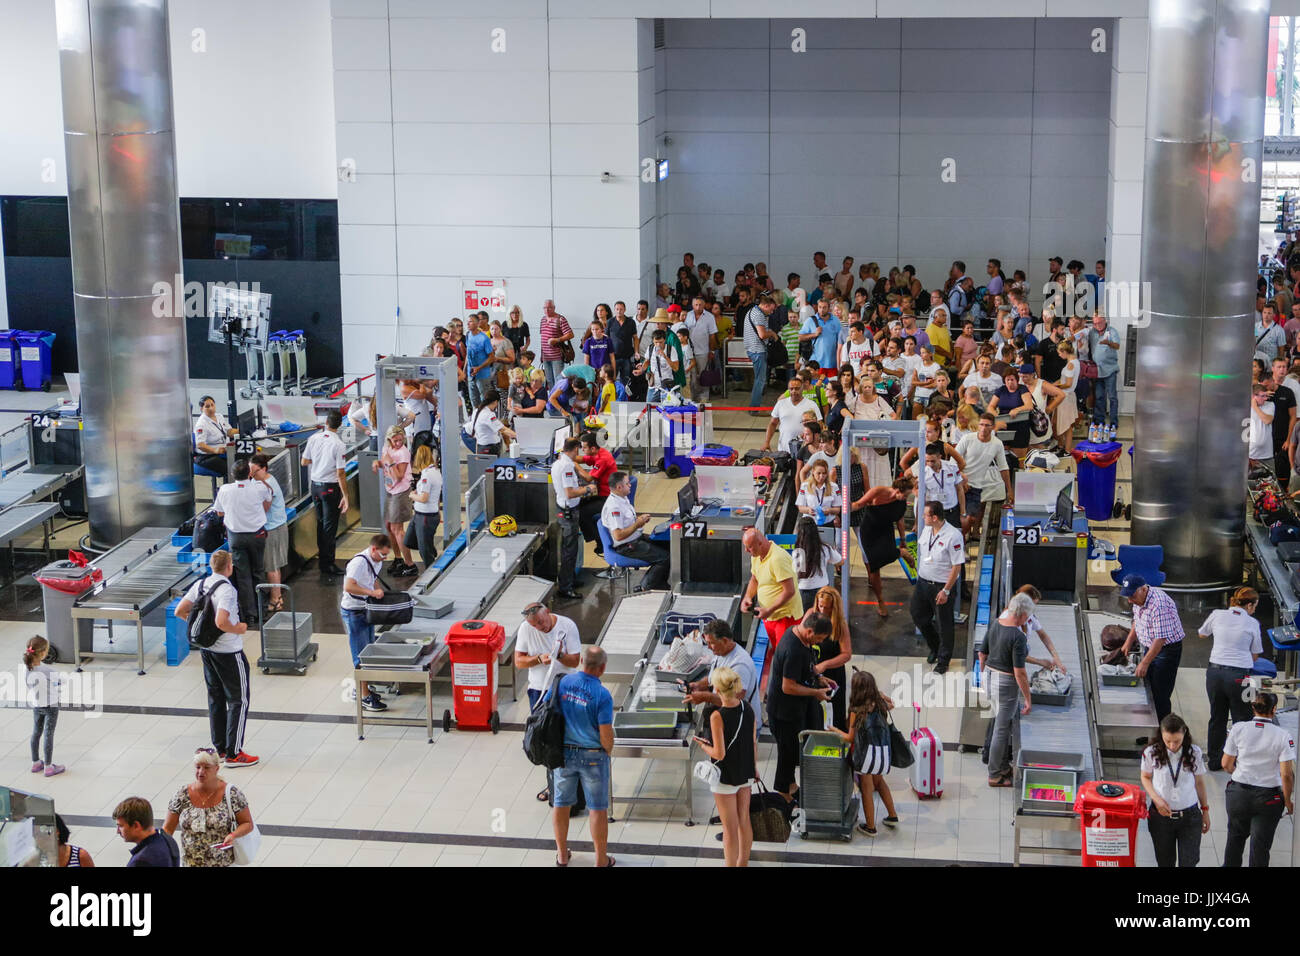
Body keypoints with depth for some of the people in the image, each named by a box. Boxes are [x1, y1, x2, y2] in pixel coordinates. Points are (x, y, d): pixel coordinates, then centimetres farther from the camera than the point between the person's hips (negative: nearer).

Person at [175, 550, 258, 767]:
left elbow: (180, 612, 5)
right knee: (239, 700, 2)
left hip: (207, 649, 8)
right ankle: (233, 754, 2)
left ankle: (219, 749, 23)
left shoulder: (200, 584, 2)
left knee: (215, 698, 17)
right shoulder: (226, 589, -22)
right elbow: (222, 623, -31)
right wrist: (239, 629, -13)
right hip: (229, 651, -8)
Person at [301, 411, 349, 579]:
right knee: (330, 526, 1)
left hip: (315, 485, 6)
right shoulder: (338, 444, -18)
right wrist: (345, 497, -13)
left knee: (320, 523, 17)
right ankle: (328, 564, 3)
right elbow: (340, 473, -18)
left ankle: (322, 560, 25)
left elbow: (304, 461, 8)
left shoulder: (313, 438, -2)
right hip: (330, 487, -6)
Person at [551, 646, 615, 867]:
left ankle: (562, 855, 30)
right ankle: (601, 860, 16)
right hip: (593, 755, -4)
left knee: (562, 803, 18)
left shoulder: (563, 682, -8)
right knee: (598, 808, 8)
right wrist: (608, 750, 3)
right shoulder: (602, 695, -21)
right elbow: (606, 734, -20)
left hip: (563, 752, 4)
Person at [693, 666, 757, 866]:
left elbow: (719, 753, -25)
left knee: (730, 829, 7)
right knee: (744, 821, 22)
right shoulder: (747, 707, -8)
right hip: (745, 772, 7)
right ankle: (743, 863, 39)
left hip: (725, 776, -7)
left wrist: (703, 745, -5)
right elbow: (753, 741, 3)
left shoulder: (717, 716, -27)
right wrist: (754, 766, 17)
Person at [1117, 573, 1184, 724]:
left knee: (1160, 696, -6)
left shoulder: (1159, 605, -30)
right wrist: (1128, 643, 11)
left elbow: (1161, 639, -30)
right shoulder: (1139, 599, 1)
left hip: (1167, 650, -9)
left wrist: (1145, 663, -27)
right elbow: (1136, 622, 19)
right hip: (1149, 648, 9)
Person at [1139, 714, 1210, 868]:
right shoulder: (1151, 753, -10)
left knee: (1189, 862, -3)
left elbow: (1199, 782, 5)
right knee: (1165, 862, 11)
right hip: (1161, 816, 0)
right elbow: (1146, 778, 5)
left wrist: (1205, 810, 11)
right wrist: (1156, 799, -12)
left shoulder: (1194, 753, -7)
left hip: (1190, 816, 0)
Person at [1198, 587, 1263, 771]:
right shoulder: (1252, 623, -4)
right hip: (1239, 675, -4)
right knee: (1241, 720, 9)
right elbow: (1255, 657, 3)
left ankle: (1214, 760, 27)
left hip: (1214, 671, 4)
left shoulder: (1217, 614, 1)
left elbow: (1202, 634, 20)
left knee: (1217, 718, 18)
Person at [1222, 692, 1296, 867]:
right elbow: (1287, 774, -14)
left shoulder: (1238, 729, -9)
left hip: (1238, 792, 2)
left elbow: (1226, 764, -2)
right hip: (1268, 798, -2)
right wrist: (1288, 801, 1)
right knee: (1260, 845, 11)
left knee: (1235, 836, 24)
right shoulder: (1283, 737, -13)